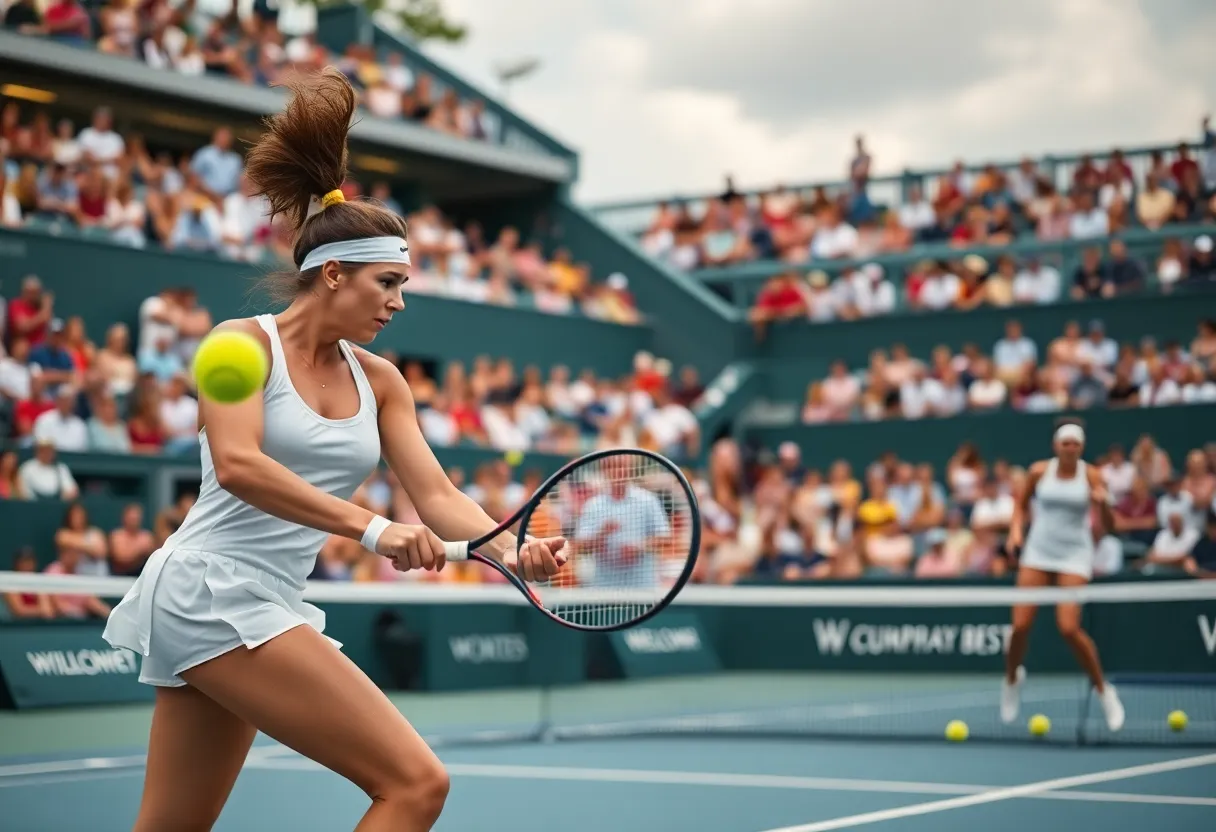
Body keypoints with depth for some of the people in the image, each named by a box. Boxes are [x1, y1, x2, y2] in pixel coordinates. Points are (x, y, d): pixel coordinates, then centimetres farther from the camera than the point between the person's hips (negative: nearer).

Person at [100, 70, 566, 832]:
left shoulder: (378, 380, 13)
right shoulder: (246, 341, -5)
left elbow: (437, 494, 6)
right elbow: (236, 464, -21)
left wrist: (512, 551, -14)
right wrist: (370, 529, -29)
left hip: (265, 605, 8)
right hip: (214, 590, -8)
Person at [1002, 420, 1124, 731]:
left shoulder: (1091, 475, -4)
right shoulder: (1039, 471, 1)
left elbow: (1110, 525, -7)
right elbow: (1021, 503, 17)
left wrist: (1103, 503, -28)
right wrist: (1016, 529, -2)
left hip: (1074, 556, -2)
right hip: (1038, 553, 2)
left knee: (1069, 628, -17)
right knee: (1020, 625, -6)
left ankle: (1104, 691, 2)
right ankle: (1012, 678, 26)